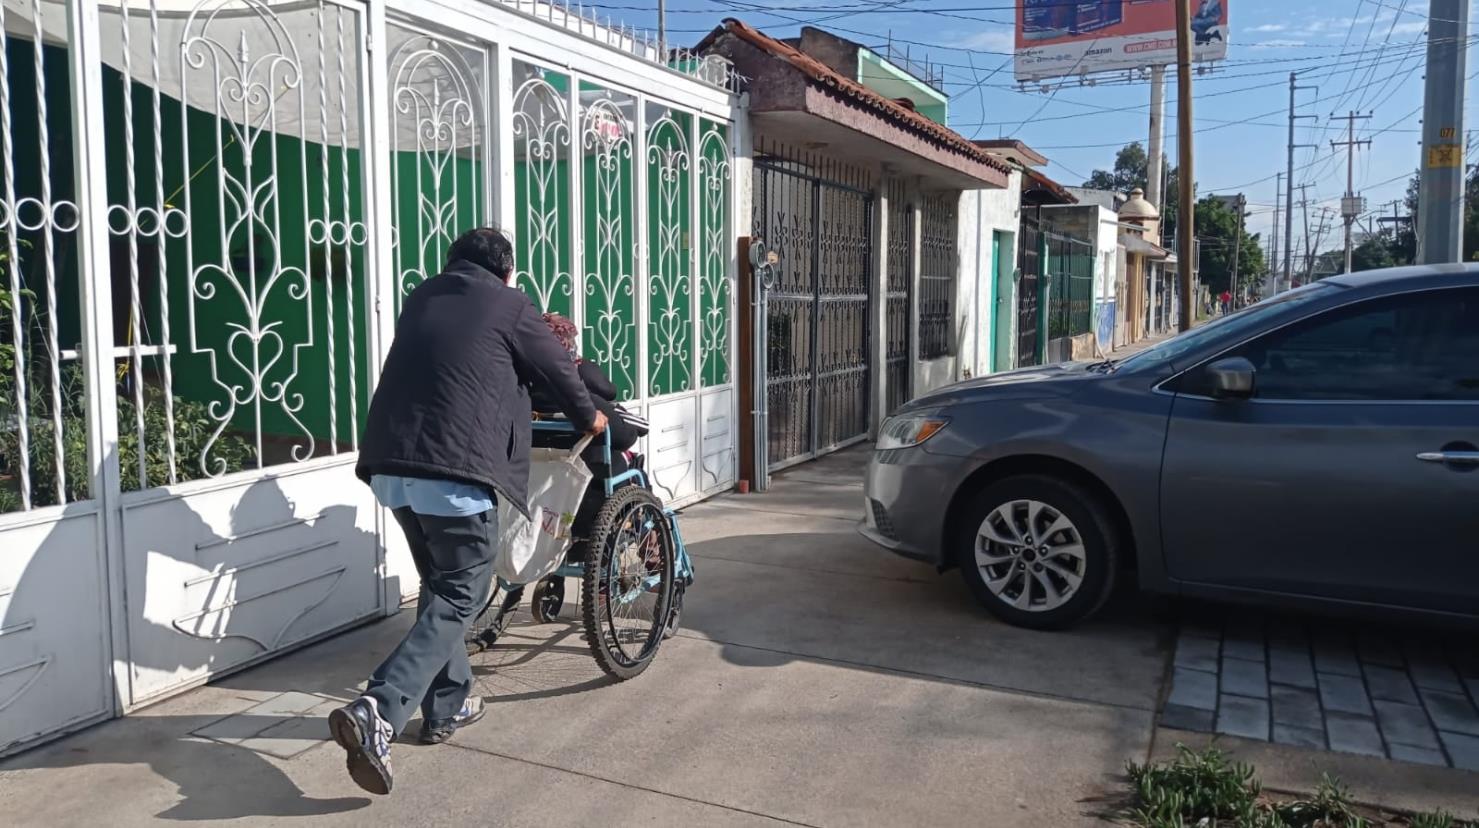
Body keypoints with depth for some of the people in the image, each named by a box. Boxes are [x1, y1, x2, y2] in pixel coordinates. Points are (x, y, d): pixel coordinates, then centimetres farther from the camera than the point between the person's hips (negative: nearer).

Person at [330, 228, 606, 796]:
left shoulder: (420, 298, 21)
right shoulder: (509, 306, 4)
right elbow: (556, 370, 12)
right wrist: (589, 418, 32)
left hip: (390, 463, 7)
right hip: (455, 468, -7)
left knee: (439, 586, 21)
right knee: (460, 596, 1)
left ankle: (447, 707, 27)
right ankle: (376, 712, -14)